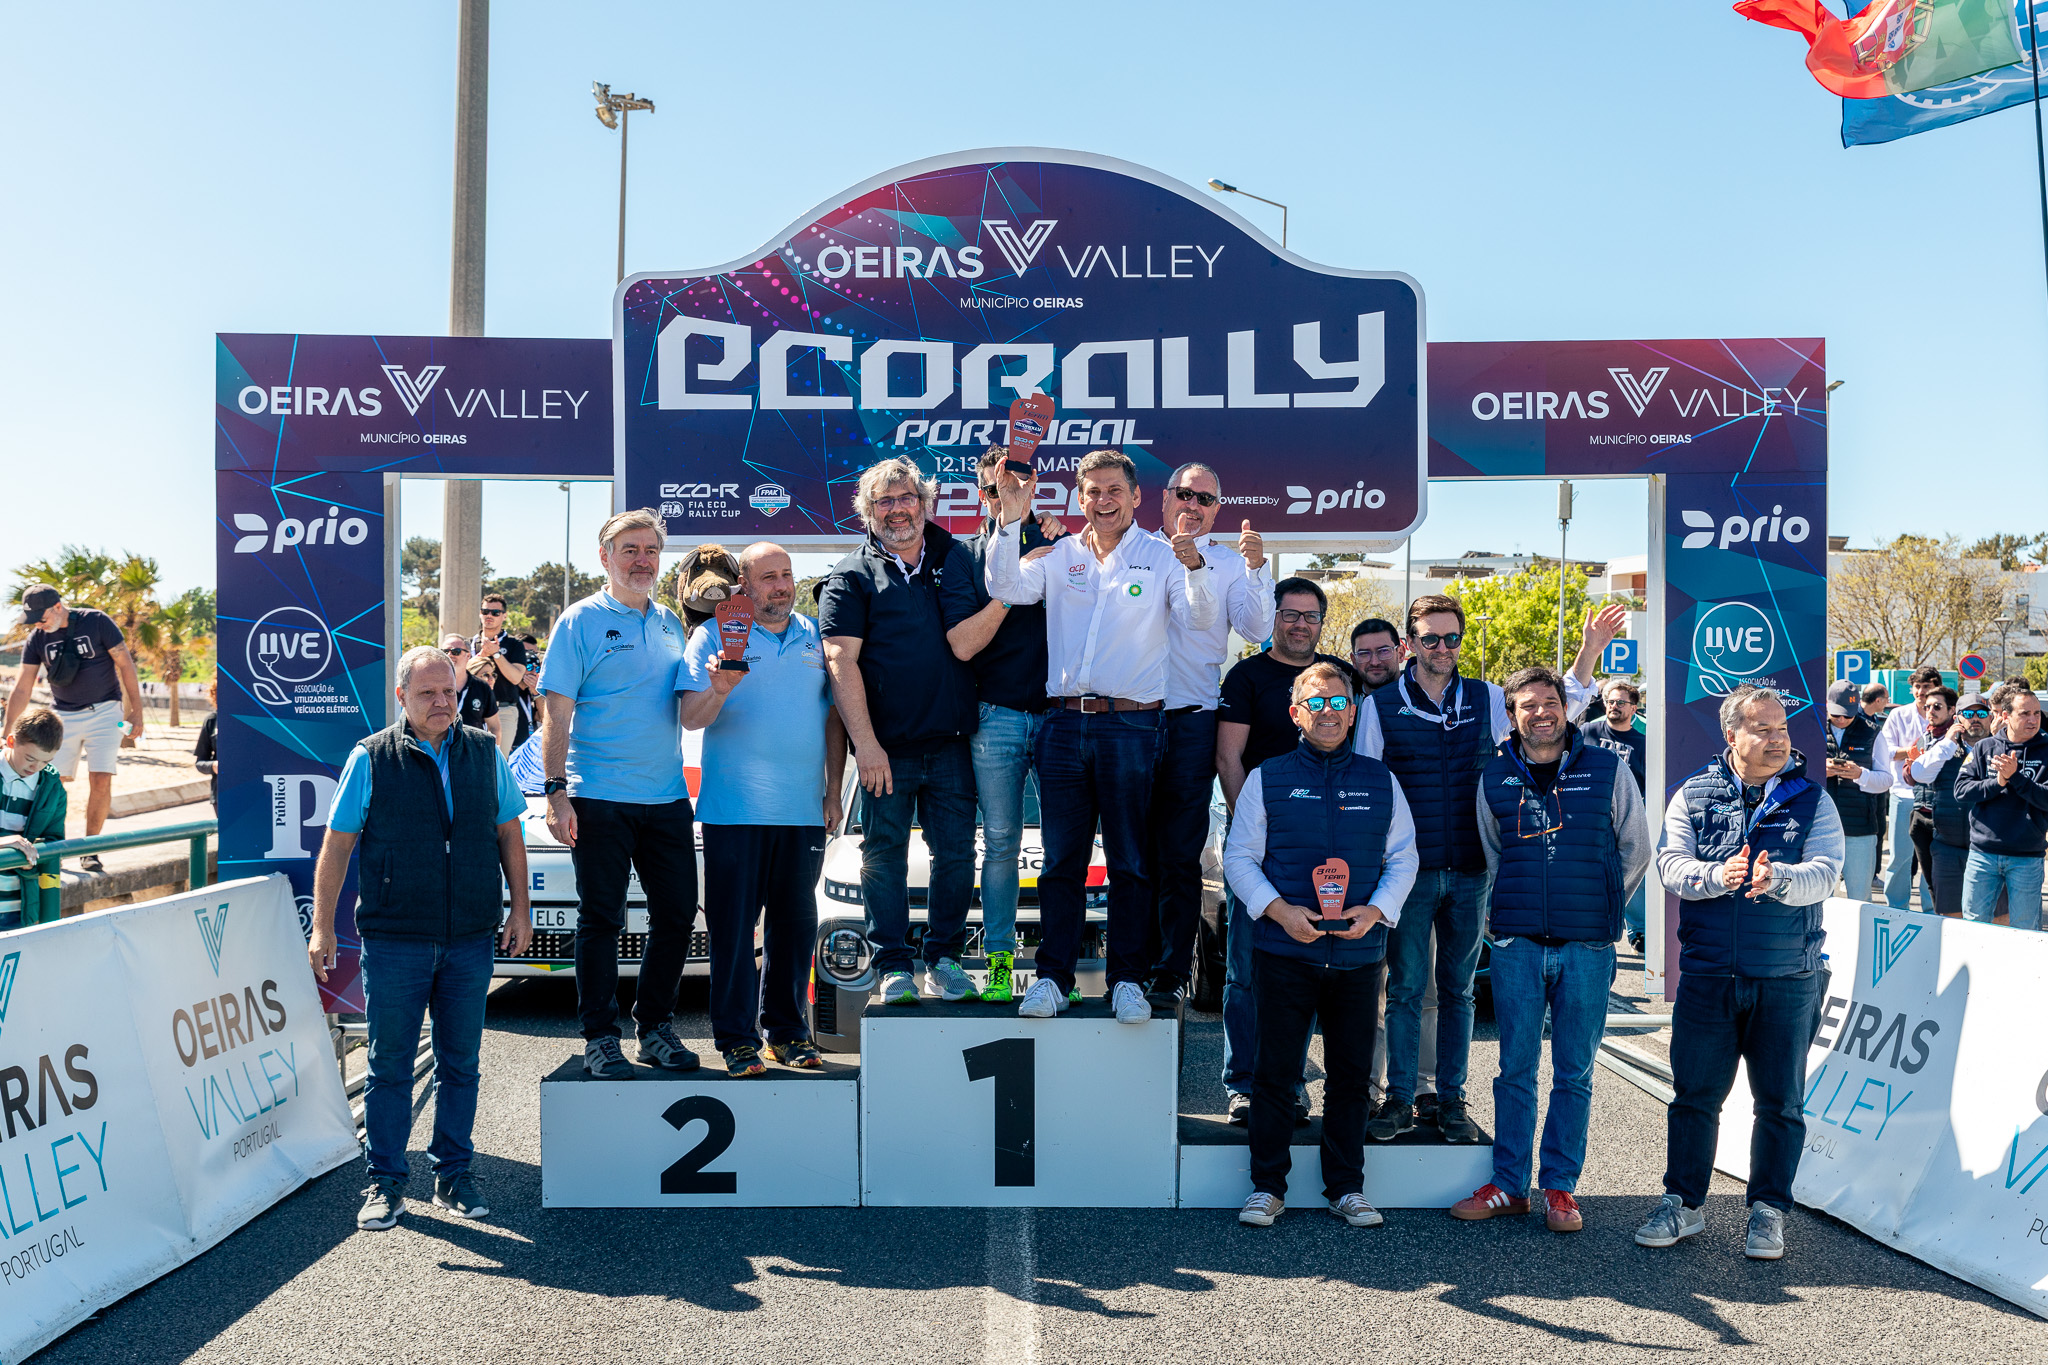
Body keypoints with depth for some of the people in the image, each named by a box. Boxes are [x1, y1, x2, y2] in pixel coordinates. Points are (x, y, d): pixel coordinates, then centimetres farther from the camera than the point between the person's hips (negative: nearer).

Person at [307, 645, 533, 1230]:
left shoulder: (484, 753, 8)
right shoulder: (371, 759, -1)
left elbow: (508, 833, 14)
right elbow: (336, 845, 1)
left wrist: (519, 908, 9)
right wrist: (322, 927, -3)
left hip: (471, 939, 2)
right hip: (394, 940, -2)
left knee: (460, 1064, 8)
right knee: (389, 1065, 4)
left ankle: (453, 1176, 21)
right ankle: (386, 1184, 16)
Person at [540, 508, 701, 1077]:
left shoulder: (670, 624, 16)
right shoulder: (581, 621, 0)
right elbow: (557, 714, -6)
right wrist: (556, 792, -13)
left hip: (667, 797, 5)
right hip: (600, 800, -5)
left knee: (677, 915, 6)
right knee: (601, 920, 1)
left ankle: (655, 1027, 21)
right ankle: (600, 1037, 12)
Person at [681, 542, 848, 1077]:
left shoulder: (815, 637, 13)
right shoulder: (713, 637, 3)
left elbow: (833, 719, 16)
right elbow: (691, 718, -4)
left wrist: (833, 792, 9)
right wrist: (719, 690, -25)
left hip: (803, 810, 4)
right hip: (734, 808, -3)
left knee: (795, 924, 8)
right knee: (733, 927, -2)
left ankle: (787, 1030, 19)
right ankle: (737, 1039, 7)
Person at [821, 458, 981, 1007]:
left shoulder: (956, 560, 12)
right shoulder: (853, 576, 2)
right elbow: (841, 662, -6)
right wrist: (865, 744, -14)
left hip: (951, 742, 3)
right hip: (886, 746, -2)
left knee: (955, 853, 4)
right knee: (884, 857, 3)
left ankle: (944, 958, 18)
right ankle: (893, 967, 14)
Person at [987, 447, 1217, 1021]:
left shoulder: (1159, 556, 5)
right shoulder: (1060, 555, 12)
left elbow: (1201, 618, -6)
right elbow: (1006, 588, 0)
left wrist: (1195, 566, -25)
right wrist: (1010, 516, -9)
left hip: (1131, 725, -2)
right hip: (1063, 721, 2)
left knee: (1130, 861, 4)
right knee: (1061, 859, 6)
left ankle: (1128, 979, 13)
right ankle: (1053, 977, 14)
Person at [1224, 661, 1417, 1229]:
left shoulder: (1380, 781, 9)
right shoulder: (1267, 778, 3)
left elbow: (1403, 857, 12)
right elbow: (1239, 858, 3)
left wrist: (1376, 910, -6)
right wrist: (1280, 910, -12)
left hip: (1359, 953, 2)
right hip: (1285, 951, -2)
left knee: (1352, 1076, 8)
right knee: (1275, 1071, 2)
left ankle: (1347, 1188, 21)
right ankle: (1267, 1187, 14)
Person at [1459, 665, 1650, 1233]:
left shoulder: (1607, 768, 0)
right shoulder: (1494, 777, 5)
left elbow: (1635, 850, 11)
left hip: (1586, 948, -1)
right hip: (1517, 945, 1)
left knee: (1574, 1073, 6)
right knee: (1515, 1069, 5)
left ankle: (1560, 1186, 16)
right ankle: (1509, 1185, 15)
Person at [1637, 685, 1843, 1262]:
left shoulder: (1811, 799, 3)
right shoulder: (1694, 794, 4)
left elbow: (1824, 873, -10)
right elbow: (1670, 863, -7)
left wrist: (1777, 880, -32)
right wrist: (1716, 876, -28)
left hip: (1787, 979, 0)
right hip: (1707, 974, 0)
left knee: (1780, 1101, 7)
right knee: (1694, 1093, 7)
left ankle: (1768, 1212, 22)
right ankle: (1682, 1202, 20)